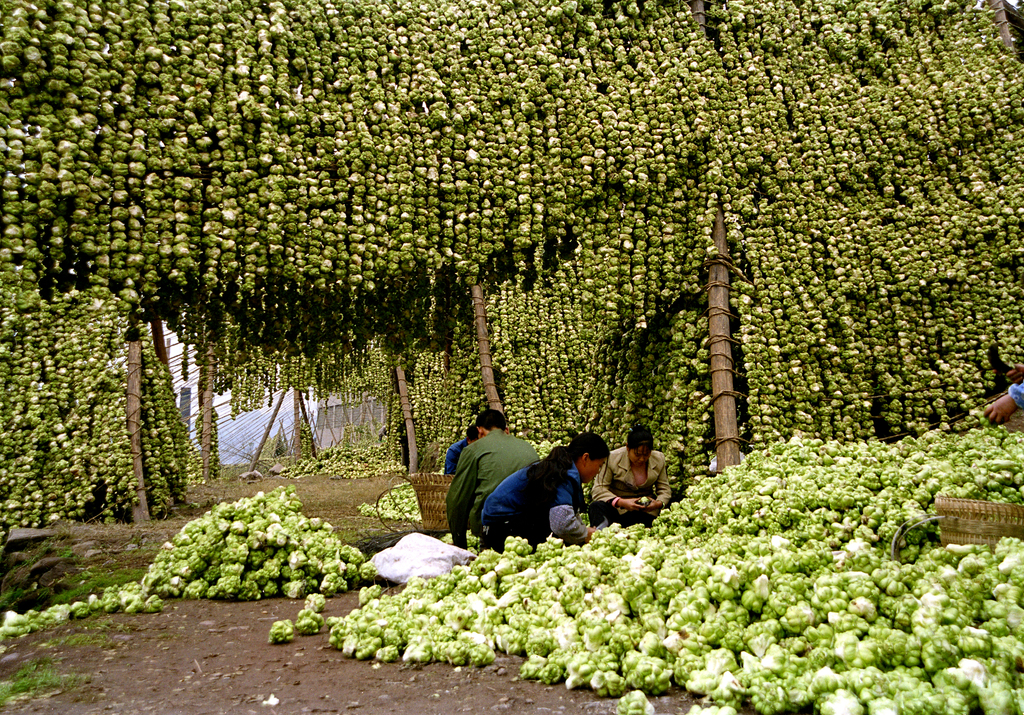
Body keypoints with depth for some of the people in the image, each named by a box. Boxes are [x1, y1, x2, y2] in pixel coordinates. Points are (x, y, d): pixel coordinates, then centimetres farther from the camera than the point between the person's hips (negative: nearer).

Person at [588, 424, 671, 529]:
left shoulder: (659, 459, 0)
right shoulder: (613, 458, -14)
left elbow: (665, 489, 6)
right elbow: (598, 489, -15)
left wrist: (658, 503, -19)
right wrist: (621, 502, -32)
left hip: (646, 511, 3)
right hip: (616, 507, -3)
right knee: (597, 506, -34)